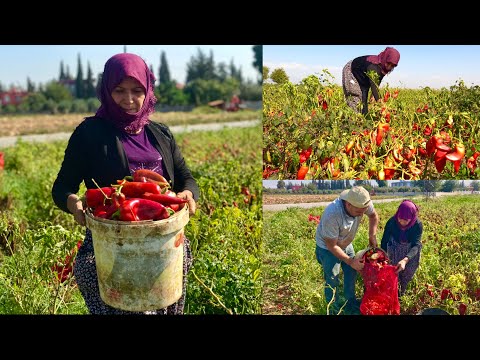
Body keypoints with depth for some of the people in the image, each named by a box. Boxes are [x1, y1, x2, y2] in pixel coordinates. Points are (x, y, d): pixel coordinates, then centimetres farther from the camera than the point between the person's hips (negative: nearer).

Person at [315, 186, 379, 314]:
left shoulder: (363, 203, -28)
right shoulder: (332, 215, -43)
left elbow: (374, 215, -1)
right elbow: (332, 246, -29)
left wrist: (372, 236, -10)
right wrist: (350, 261, -23)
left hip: (346, 243, 6)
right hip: (327, 247, -5)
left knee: (352, 272, 16)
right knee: (332, 280, 3)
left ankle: (351, 302, 39)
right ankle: (334, 308, 27)